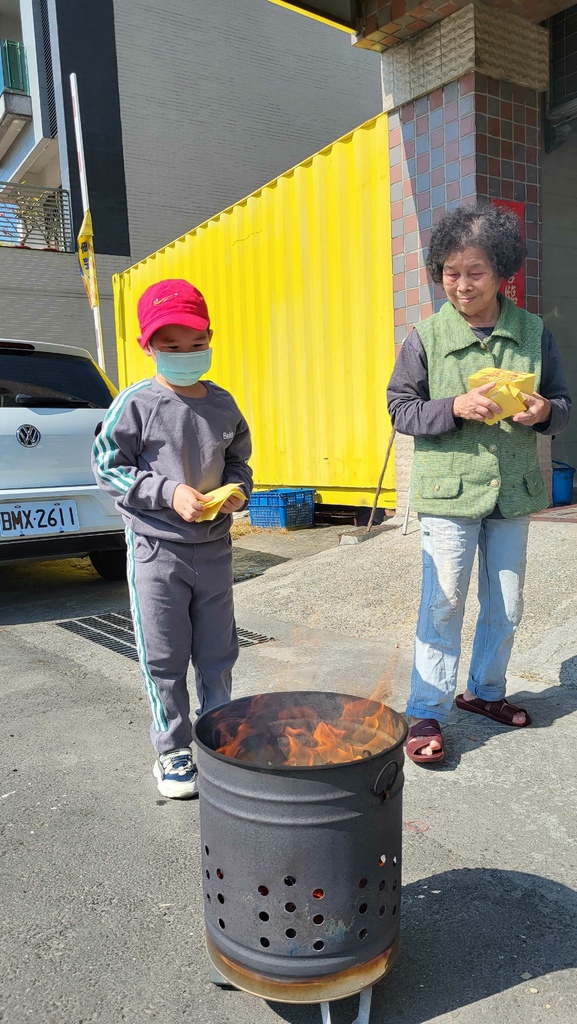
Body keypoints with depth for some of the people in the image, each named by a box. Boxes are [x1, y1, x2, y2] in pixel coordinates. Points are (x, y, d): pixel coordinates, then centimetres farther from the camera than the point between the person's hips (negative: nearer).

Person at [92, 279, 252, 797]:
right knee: (164, 660, 6)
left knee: (218, 653, 15)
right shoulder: (136, 403, -10)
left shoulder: (223, 404, 4)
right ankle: (173, 750, 25)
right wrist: (169, 492, -17)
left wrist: (238, 489, -7)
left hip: (214, 546, 4)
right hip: (156, 549, -4)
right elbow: (108, 467, -8)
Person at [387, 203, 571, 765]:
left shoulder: (532, 332, 2)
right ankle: (426, 712, 12)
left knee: (506, 604, 14)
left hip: (513, 489, 4)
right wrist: (456, 407, -20)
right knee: (443, 604, -1)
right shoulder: (426, 336, -5)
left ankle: (484, 691, 35)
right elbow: (400, 407, -3)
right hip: (450, 490, -3)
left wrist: (544, 412, -14)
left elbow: (562, 402, 10)